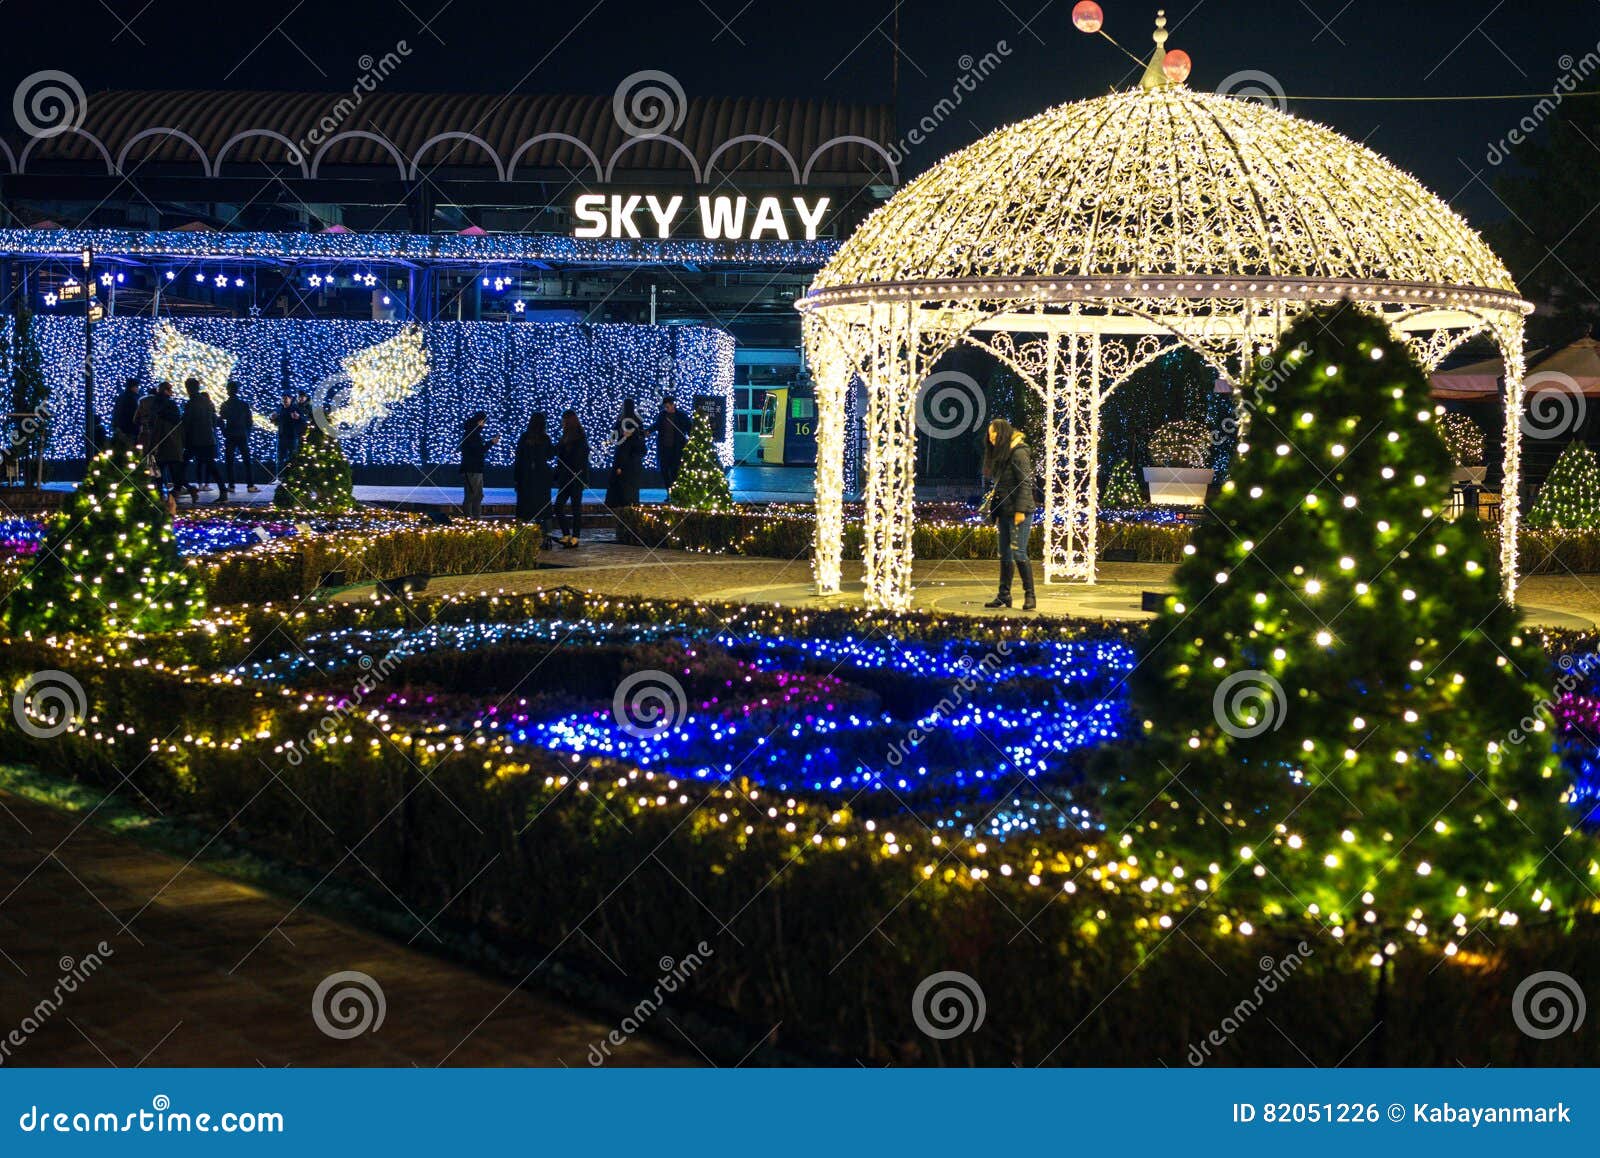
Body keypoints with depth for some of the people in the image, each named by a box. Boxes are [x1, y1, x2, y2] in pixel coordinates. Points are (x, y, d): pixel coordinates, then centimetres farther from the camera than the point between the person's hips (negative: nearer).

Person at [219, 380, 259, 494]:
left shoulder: (225, 405, -4)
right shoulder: (244, 404, -1)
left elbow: (221, 421, -3)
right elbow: (250, 421, 2)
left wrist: (224, 433, 9)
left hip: (230, 437, -1)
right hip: (243, 436, 1)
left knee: (229, 461, 6)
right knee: (247, 460, 2)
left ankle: (231, 485, 2)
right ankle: (250, 485, -5)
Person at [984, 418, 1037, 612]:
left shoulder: (1019, 454, -10)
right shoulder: (1000, 454, 17)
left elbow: (1025, 483, -16)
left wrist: (1020, 510, -21)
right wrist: (997, 512, 15)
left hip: (1019, 513, -9)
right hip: (1005, 512, 9)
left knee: (1019, 553, -11)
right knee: (1005, 555, 9)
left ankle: (1029, 595, -5)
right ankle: (1004, 595, 13)